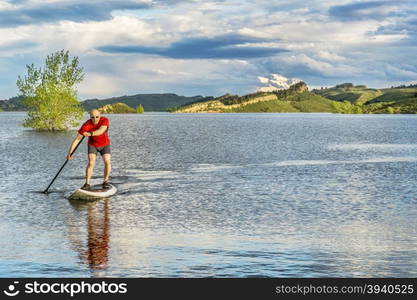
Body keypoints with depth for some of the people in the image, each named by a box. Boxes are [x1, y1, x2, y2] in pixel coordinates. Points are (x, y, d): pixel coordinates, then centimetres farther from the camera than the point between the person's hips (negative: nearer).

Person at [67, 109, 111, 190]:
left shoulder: (105, 120, -26)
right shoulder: (86, 125, -28)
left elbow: (101, 131, -45)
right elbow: (77, 139, -26)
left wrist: (90, 134, -61)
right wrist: (70, 152, -30)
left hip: (104, 145, 1)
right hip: (92, 145, 0)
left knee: (107, 162, -17)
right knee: (91, 163, -20)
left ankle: (105, 181, 1)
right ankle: (87, 184, -13)